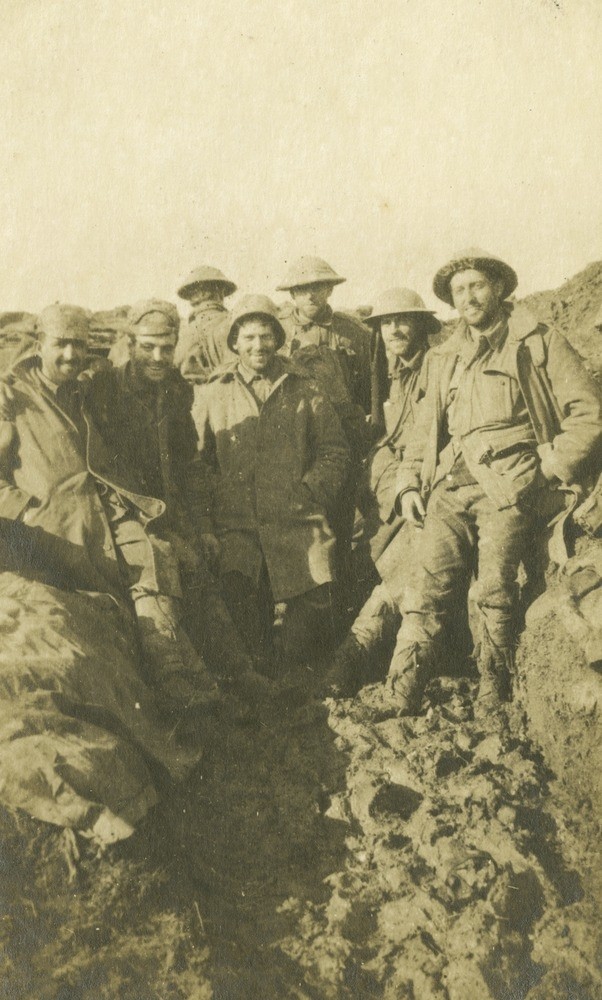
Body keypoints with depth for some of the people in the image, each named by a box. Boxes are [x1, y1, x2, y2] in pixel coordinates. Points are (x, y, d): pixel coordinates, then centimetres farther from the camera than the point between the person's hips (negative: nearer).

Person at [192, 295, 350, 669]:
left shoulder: (304, 392, 14)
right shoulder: (211, 396, 13)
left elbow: (335, 450, 14)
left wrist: (311, 494, -1)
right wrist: (204, 525, -3)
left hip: (299, 526, 0)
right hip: (236, 530, 0)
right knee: (247, 632, -9)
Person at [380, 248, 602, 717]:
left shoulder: (540, 344, 9)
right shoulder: (444, 358, 25)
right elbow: (425, 428, 26)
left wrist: (551, 468, -6)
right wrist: (410, 482, 12)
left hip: (509, 484, -4)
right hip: (450, 486, 4)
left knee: (494, 590, -14)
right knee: (430, 591, -7)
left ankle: (493, 707, -1)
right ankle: (398, 705, -7)